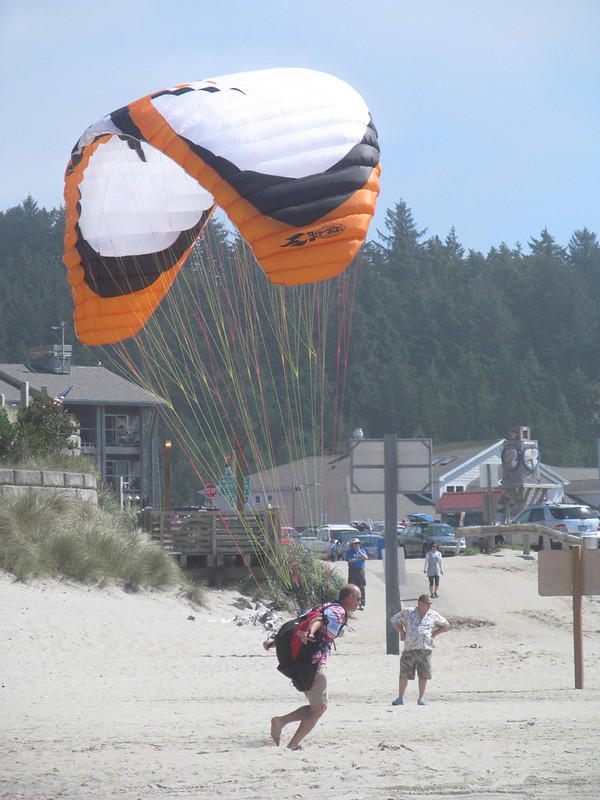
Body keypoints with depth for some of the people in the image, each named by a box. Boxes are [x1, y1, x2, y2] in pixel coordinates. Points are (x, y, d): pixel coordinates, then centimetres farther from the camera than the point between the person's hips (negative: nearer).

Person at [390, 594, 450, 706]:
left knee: (423, 675, 1)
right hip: (409, 649, -1)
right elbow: (394, 620, 19)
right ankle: (400, 698, 3)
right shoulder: (407, 613, 6)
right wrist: (402, 633, 10)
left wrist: (434, 634, 11)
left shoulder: (433, 615, 10)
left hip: (425, 650, 1)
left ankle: (421, 698, 12)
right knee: (404, 675, -3)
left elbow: (446, 626, 22)